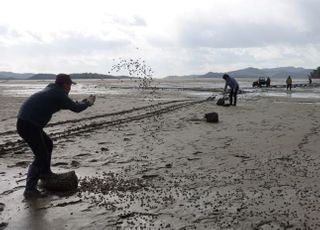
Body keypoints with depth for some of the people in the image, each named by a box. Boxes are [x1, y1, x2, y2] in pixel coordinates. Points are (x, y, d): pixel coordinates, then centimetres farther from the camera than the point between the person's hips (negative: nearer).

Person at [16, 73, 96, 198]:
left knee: (48, 144, 25)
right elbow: (76, 108, -10)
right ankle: (30, 189, -6)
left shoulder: (51, 90, 17)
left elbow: (70, 104, 28)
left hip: (27, 122, 10)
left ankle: (45, 172, 38)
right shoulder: (59, 94, -11)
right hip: (28, 125, -10)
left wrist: (85, 101, 32)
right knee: (41, 156, -7)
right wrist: (88, 103, 9)